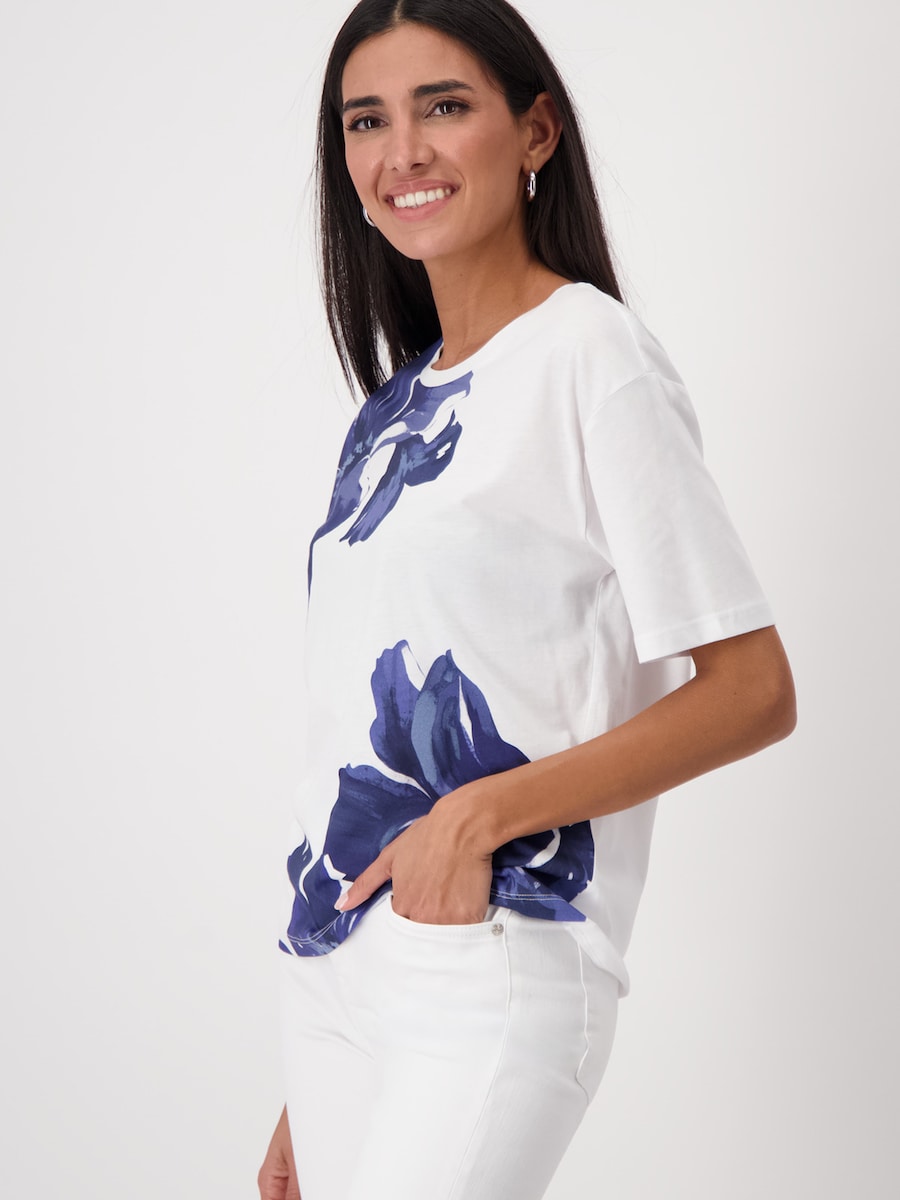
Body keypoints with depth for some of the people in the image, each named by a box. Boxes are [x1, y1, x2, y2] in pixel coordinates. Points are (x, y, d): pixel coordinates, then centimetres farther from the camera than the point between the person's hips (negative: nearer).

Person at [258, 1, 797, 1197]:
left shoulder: (591, 358, -7)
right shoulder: (397, 399, 13)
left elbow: (753, 691, -10)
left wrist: (482, 814, -17)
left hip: (494, 976, -6)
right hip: (333, 962, 7)